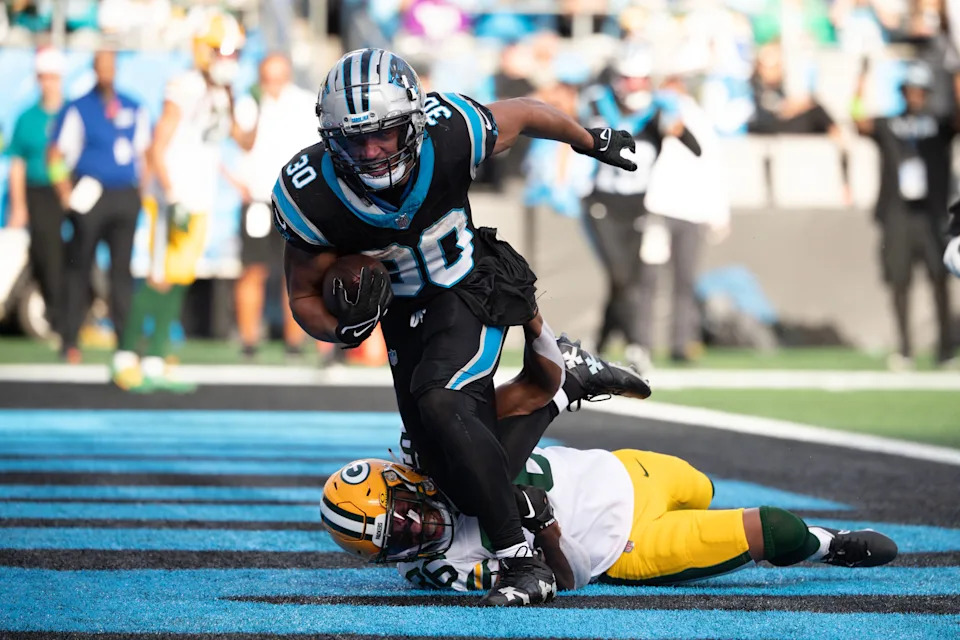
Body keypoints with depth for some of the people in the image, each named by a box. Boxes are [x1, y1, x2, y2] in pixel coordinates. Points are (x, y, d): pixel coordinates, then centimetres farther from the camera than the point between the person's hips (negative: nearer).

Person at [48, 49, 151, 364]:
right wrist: (66, 193, -8)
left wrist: (143, 192, 11)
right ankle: (70, 341, 5)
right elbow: (56, 156, 0)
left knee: (123, 267, 1)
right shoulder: (78, 110, 0)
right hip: (89, 196, -3)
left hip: (126, 196, 3)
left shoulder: (134, 110, 13)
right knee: (78, 268, 0)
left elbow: (143, 153, 21)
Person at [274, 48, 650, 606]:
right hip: (405, 318, 3)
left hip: (474, 293, -3)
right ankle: (565, 377, 27)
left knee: (440, 403, -31)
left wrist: (593, 141, 14)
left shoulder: (450, 136, -28)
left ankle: (523, 559, -26)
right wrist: (345, 326, -33)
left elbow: (523, 114, -5)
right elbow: (305, 296, -10)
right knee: (460, 478, 3)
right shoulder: (311, 198, -26)